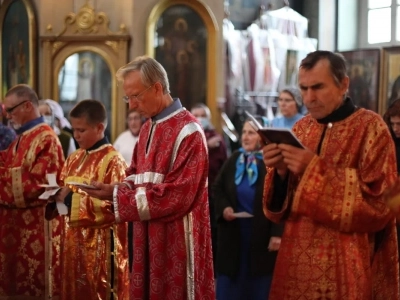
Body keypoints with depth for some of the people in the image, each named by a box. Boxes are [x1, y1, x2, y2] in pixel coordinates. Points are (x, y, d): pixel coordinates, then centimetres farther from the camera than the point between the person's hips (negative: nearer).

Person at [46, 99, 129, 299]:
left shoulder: (112, 160, -12)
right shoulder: (74, 158, 12)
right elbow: (64, 189, 19)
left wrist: (74, 198, -22)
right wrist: (57, 195, -5)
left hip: (100, 241, -8)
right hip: (73, 237, 8)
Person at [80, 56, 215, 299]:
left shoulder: (187, 132, -16)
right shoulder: (148, 128, 13)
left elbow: (177, 195, -21)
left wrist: (117, 195, -20)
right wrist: (118, 188, -4)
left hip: (177, 241, -8)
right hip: (149, 238, 8)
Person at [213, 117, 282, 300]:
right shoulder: (234, 159, 4)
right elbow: (217, 188, 13)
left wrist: (277, 234, -20)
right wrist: (224, 208, -6)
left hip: (262, 235, -4)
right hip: (233, 234, 4)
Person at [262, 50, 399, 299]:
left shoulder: (371, 127, -8)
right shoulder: (301, 128, 8)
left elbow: (380, 202, -17)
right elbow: (282, 205, 10)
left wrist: (315, 170, -21)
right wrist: (280, 171, -11)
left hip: (345, 265, -5)